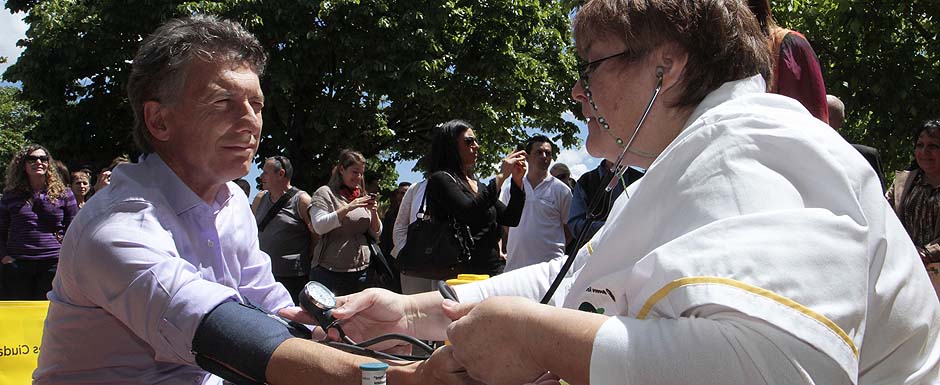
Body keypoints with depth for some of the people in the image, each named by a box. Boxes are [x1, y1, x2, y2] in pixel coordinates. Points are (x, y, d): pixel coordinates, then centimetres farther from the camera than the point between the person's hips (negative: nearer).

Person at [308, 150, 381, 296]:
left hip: (360, 271, 5)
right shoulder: (325, 193, 0)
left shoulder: (363, 197, 14)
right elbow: (319, 227, -14)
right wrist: (348, 207, -18)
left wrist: (374, 212, -4)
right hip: (329, 271, -5)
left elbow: (376, 234, 14)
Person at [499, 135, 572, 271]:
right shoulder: (509, 189, 12)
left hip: (550, 265, -3)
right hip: (514, 265, 3)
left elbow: (569, 230, 7)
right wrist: (500, 252, 11)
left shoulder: (561, 190, 5)